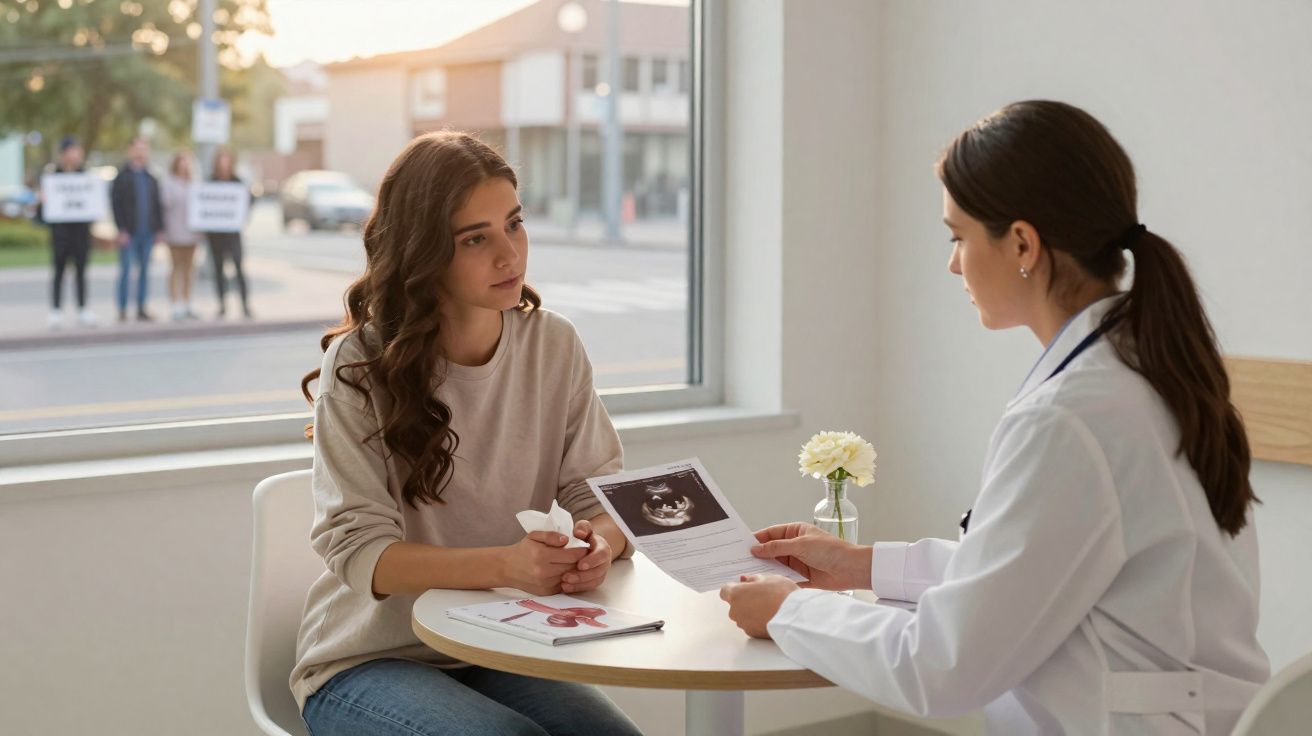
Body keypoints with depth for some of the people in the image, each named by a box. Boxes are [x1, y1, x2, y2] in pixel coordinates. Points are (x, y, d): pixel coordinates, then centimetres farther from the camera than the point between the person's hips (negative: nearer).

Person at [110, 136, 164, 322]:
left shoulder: (151, 179, 13)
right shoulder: (122, 177, -2)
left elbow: (157, 205, 14)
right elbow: (116, 204, -7)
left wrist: (160, 229, 6)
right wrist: (122, 230, -13)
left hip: (147, 233, 5)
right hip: (129, 233, -5)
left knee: (145, 271, 7)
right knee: (126, 270, -4)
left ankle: (141, 309, 14)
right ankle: (122, 310, 2)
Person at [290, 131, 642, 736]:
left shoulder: (554, 346, 1)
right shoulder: (359, 366, -11)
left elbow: (599, 496, 2)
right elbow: (360, 552, -16)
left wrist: (599, 545, -23)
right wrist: (507, 565, -31)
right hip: (367, 660, -3)